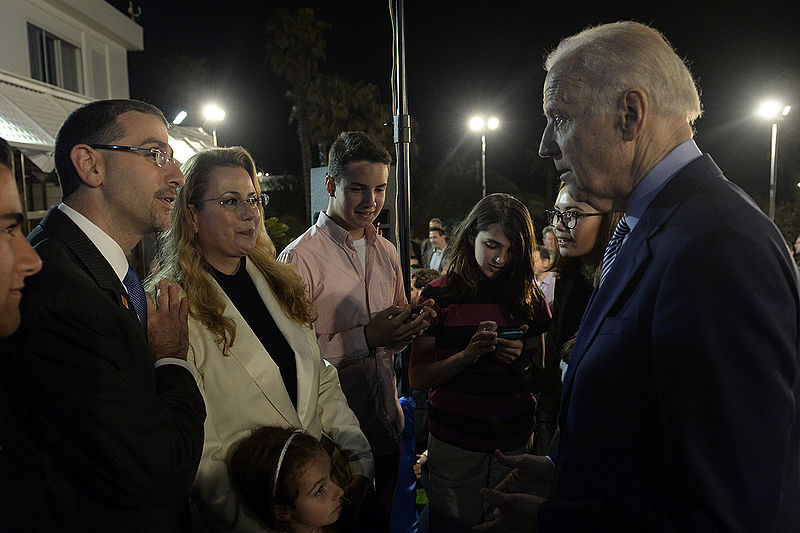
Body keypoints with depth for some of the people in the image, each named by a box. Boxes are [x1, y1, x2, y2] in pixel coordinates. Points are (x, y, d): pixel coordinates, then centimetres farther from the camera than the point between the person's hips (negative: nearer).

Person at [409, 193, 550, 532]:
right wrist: (468, 355, -23)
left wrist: (519, 358, -12)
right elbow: (418, 378, -8)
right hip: (454, 448, -2)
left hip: (514, 445, 3)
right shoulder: (440, 295, -5)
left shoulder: (529, 297, 4)